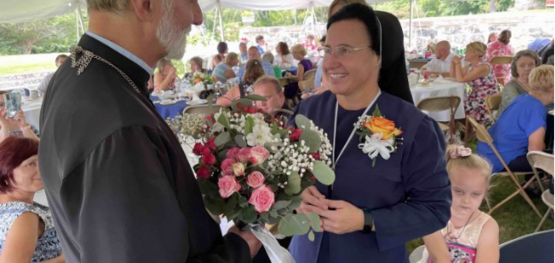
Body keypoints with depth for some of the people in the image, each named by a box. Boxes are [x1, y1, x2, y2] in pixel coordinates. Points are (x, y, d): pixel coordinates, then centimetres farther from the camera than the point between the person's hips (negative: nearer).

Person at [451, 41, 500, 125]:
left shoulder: (483, 67, -19)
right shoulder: (471, 66, 8)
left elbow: (461, 79, -25)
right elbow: (453, 75, 16)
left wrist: (458, 63, -15)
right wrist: (453, 62, 3)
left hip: (487, 102, -8)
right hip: (476, 99, 8)